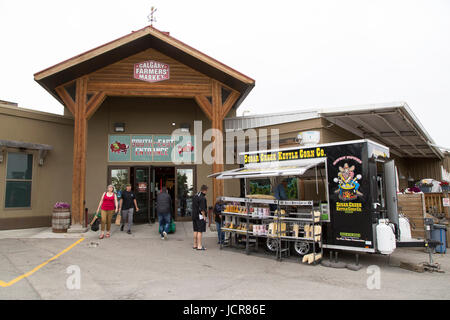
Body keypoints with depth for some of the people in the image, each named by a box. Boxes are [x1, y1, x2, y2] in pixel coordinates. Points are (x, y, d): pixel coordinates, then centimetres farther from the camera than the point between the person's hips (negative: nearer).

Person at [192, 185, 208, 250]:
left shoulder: (195, 196, 12)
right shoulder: (202, 198, -17)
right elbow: (202, 209, -20)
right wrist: (204, 216, -12)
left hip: (194, 216, 9)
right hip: (200, 216, -9)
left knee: (195, 231, 14)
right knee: (200, 231, -5)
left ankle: (195, 245, 22)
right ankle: (199, 246, -3)